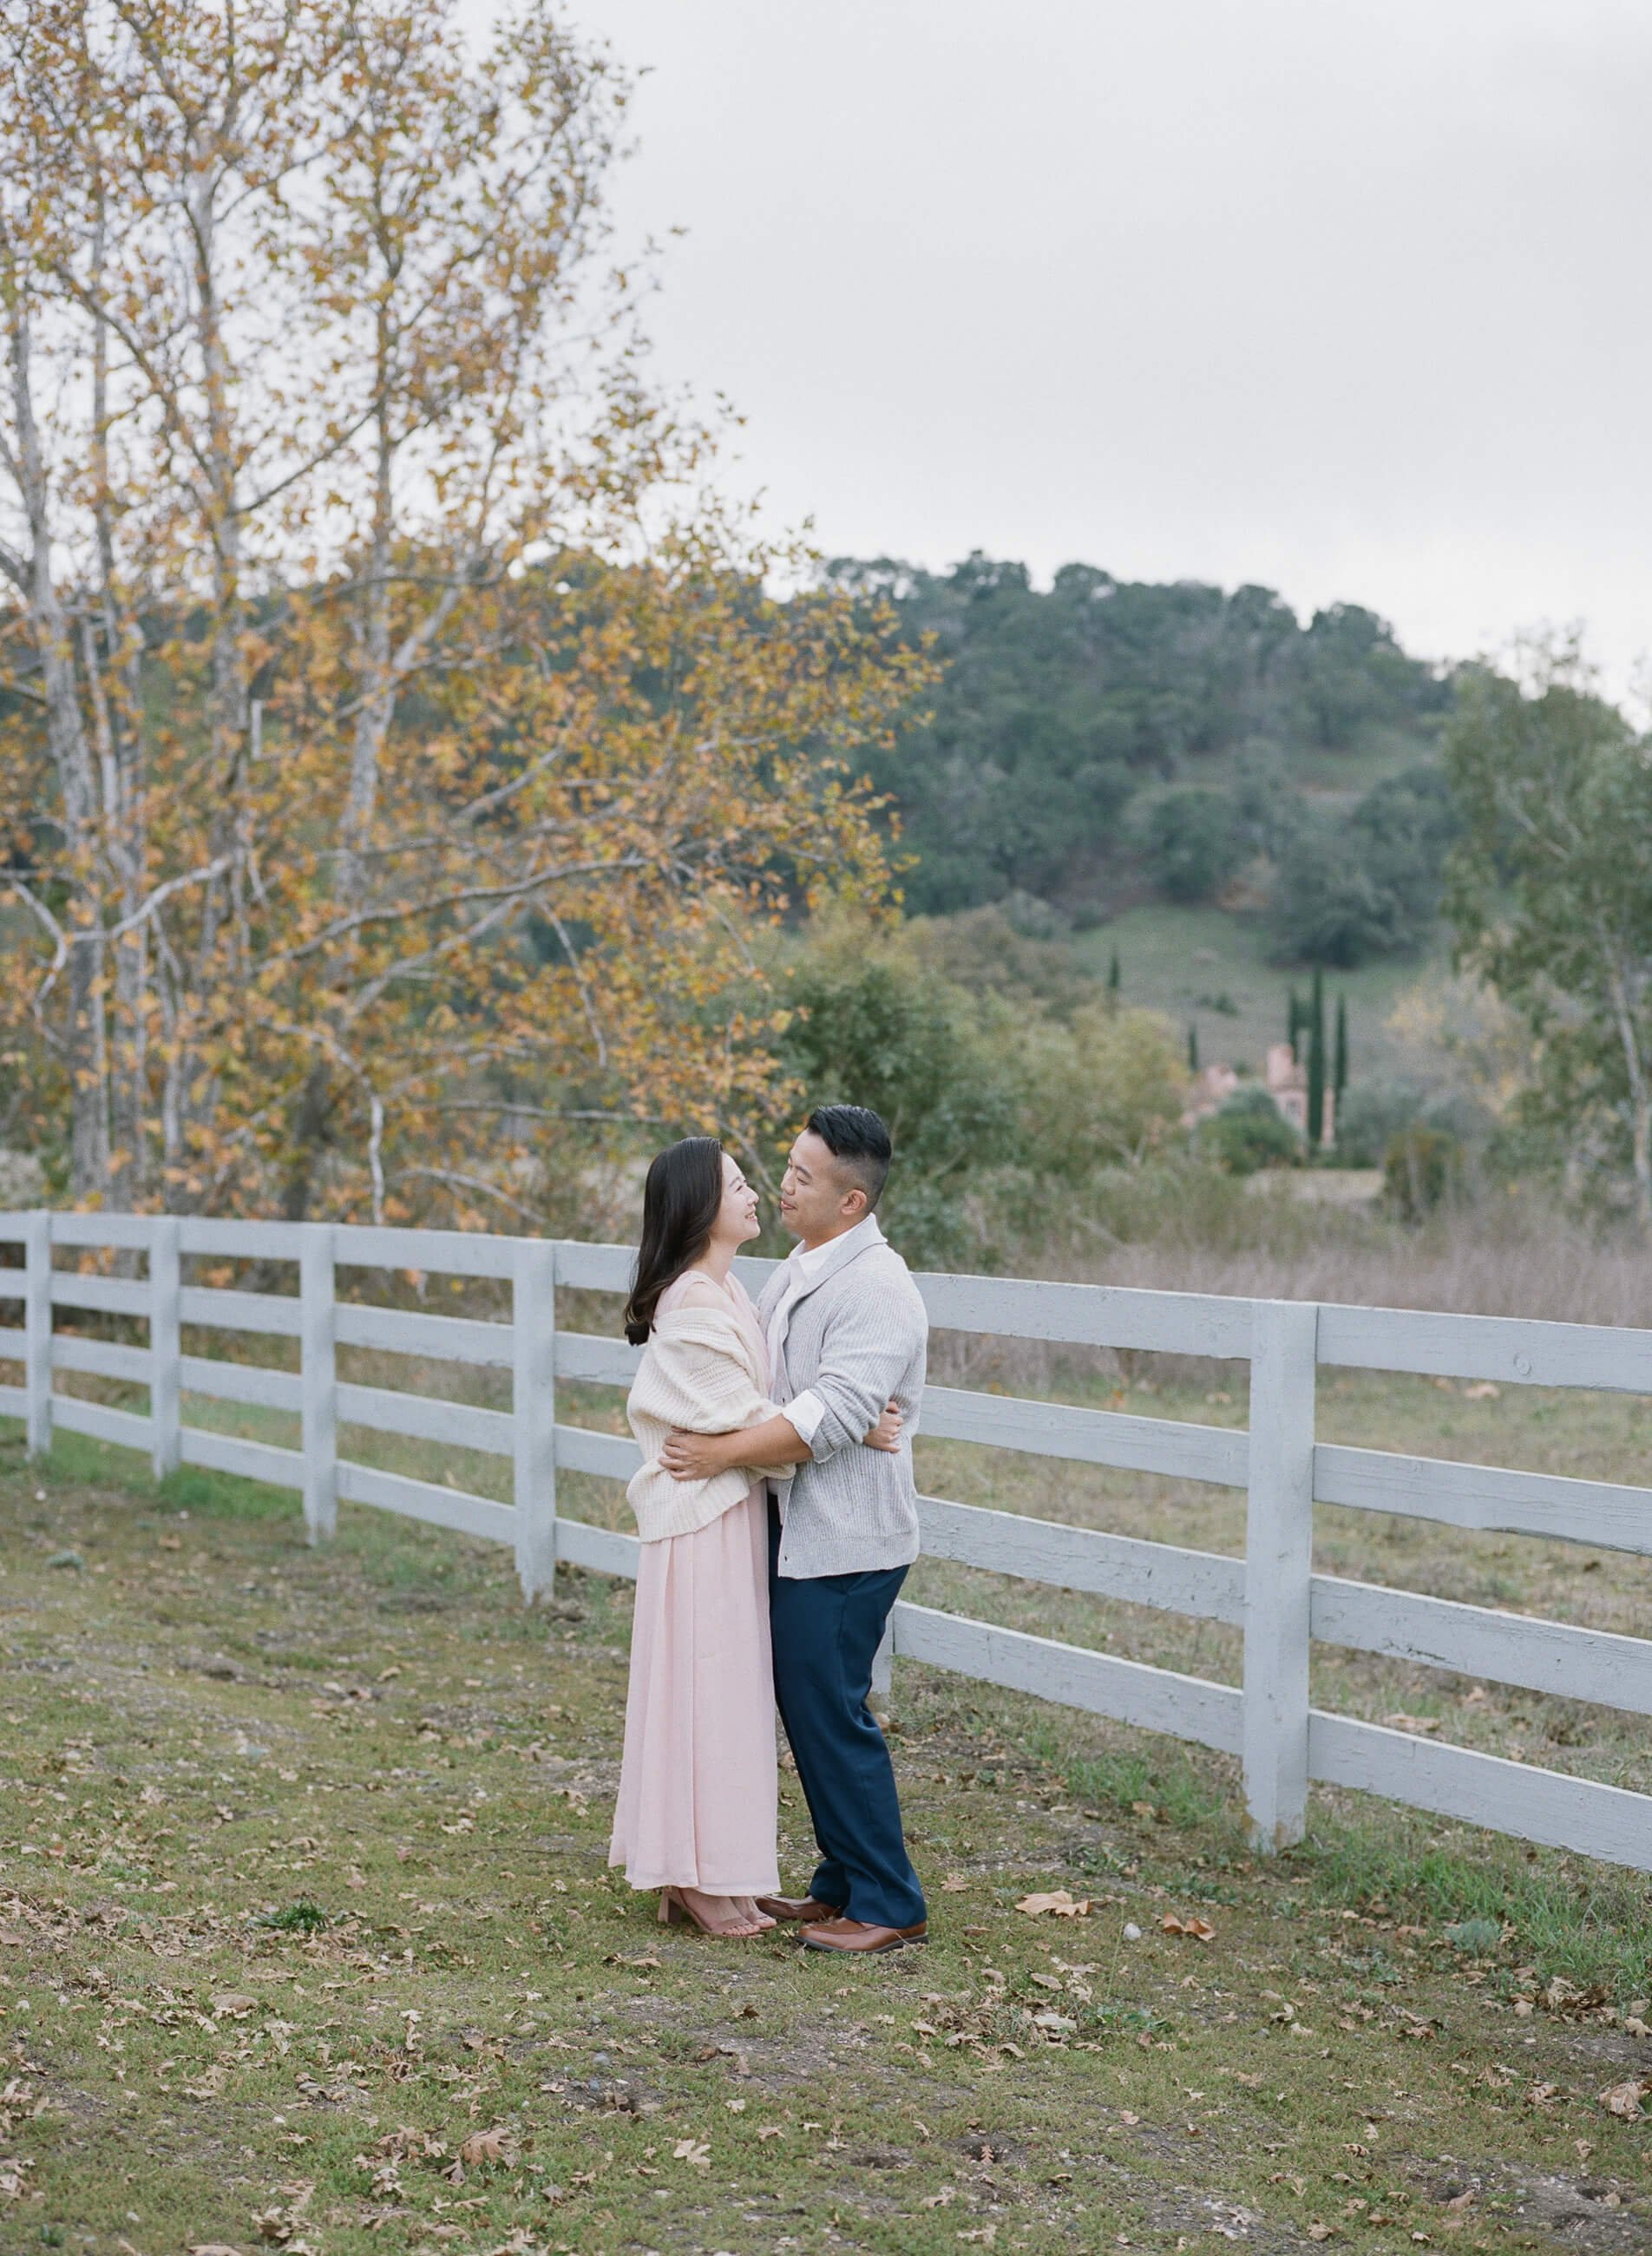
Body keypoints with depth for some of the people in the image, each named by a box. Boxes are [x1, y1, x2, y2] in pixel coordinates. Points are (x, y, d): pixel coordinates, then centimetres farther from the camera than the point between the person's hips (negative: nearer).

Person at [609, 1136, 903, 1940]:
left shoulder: (722, 1290, 13)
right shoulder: (693, 1303, -18)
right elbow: (745, 1429, -19)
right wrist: (851, 1430, -16)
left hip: (731, 1514, 10)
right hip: (707, 1518, -10)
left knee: (723, 1691, 13)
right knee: (708, 1691, -2)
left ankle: (697, 1874, 21)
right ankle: (703, 1881, 6)